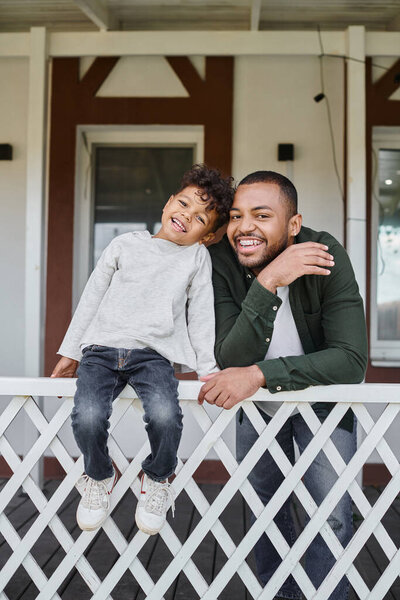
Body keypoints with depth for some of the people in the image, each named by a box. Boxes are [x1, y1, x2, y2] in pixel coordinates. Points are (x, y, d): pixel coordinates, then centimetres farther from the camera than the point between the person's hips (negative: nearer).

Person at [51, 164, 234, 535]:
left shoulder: (197, 257, 11)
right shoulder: (125, 245, 12)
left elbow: (201, 315, 13)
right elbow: (92, 297, 15)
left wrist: (206, 369, 8)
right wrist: (70, 352, 15)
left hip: (154, 354, -1)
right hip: (102, 347, 1)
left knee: (165, 416, -30)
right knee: (87, 418, -25)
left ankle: (157, 479, 4)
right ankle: (99, 477, 9)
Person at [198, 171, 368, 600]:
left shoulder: (325, 255, -28)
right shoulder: (220, 262, -24)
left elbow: (352, 360, -34)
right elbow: (230, 361, -32)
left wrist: (259, 375, -42)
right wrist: (266, 284, -44)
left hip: (322, 399, -2)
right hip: (256, 405, 2)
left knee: (332, 516, -5)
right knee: (265, 508, 16)